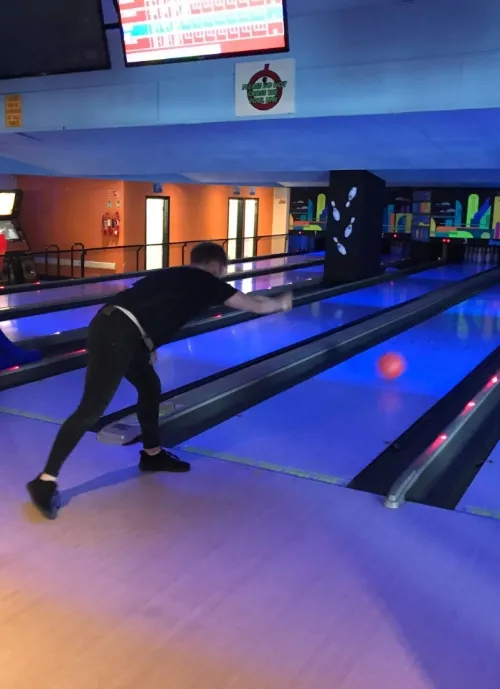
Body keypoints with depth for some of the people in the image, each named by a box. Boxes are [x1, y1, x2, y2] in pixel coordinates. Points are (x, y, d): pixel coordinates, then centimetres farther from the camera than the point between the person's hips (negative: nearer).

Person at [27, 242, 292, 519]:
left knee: (150, 387, 22)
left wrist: (147, 348, 29)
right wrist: (282, 303, 40)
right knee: (91, 410, -5)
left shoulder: (173, 276, 28)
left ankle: (152, 454, 38)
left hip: (111, 325, 9)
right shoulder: (208, 283, 11)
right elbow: (257, 305, 22)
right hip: (118, 336, -9)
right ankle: (45, 481, 1)